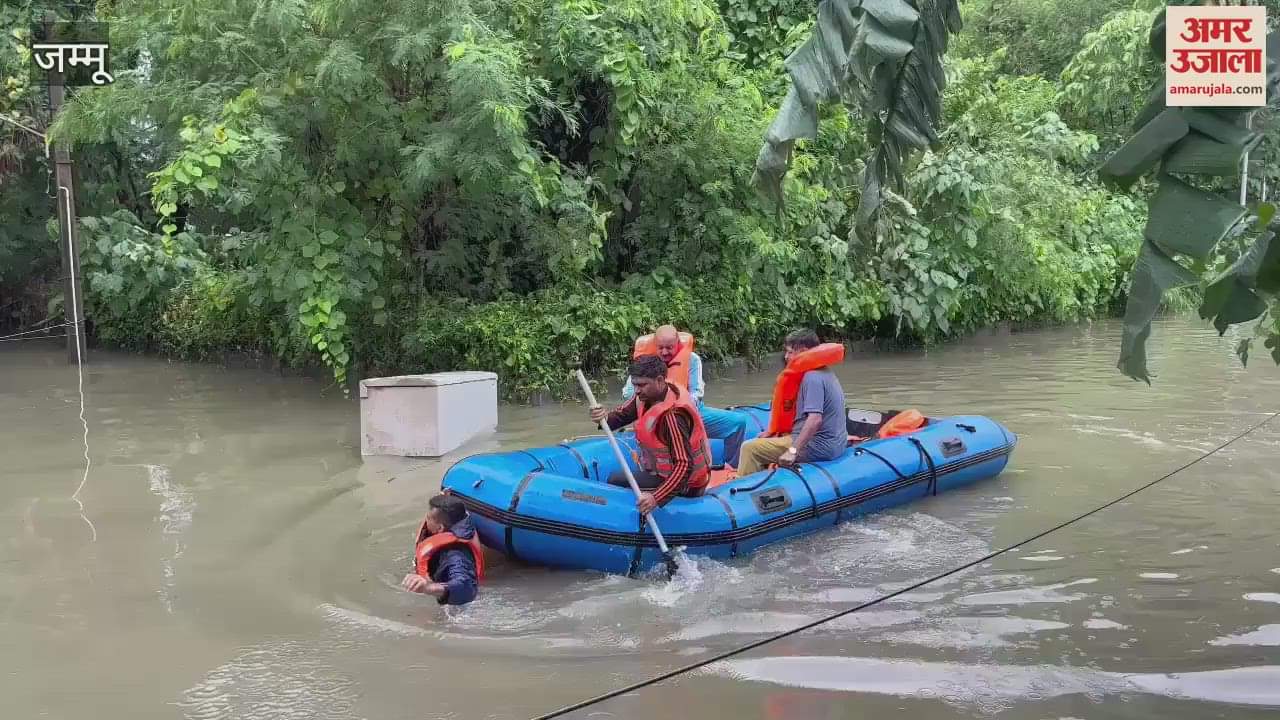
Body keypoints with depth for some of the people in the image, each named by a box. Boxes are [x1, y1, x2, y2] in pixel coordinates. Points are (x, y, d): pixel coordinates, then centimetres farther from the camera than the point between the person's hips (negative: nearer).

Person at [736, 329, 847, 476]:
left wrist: (793, 451, -28)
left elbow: (815, 419, -28)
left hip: (818, 446, -11)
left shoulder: (812, 378, -18)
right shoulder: (826, 374, 14)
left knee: (750, 448, -11)